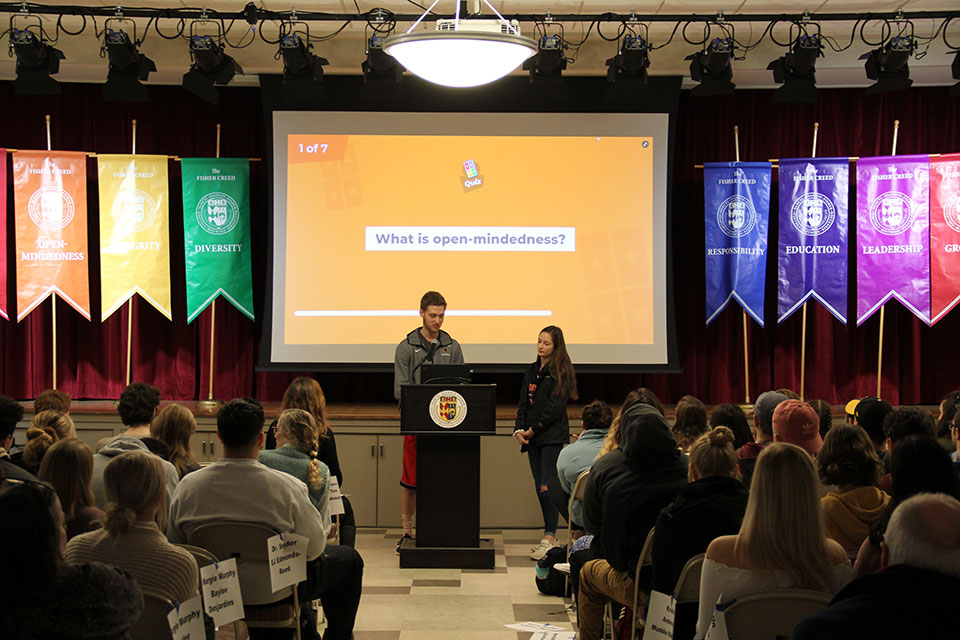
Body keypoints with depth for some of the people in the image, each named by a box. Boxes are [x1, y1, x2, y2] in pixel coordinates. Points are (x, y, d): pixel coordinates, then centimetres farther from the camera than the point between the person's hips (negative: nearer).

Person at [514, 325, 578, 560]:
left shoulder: (561, 372, -6)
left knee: (547, 486, -13)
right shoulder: (531, 371, 16)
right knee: (540, 487, 8)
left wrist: (533, 430, -11)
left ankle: (549, 538, -12)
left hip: (552, 436, -7)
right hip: (533, 438, 7)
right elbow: (523, 403, 15)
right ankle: (550, 536, 15)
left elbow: (555, 407, -12)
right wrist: (519, 430, 0)